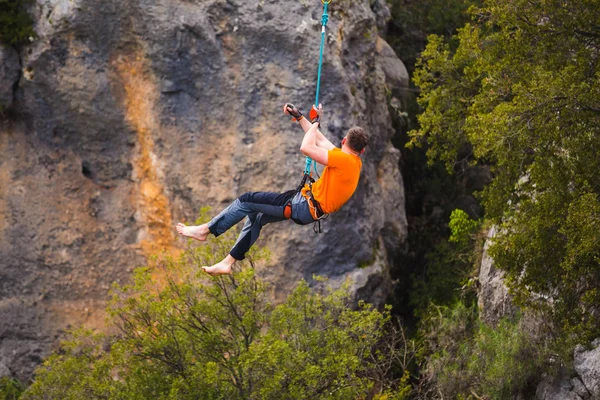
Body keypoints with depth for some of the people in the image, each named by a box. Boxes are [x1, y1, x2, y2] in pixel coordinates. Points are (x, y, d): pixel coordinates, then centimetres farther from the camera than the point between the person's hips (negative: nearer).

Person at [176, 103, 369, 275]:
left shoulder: (344, 159, -20)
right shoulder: (354, 162, 9)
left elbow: (306, 147, -25)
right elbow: (321, 141, 19)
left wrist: (315, 122, -9)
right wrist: (299, 117, 23)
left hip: (305, 207, -10)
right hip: (309, 208, 10)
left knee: (246, 200, -4)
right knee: (256, 216, 20)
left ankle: (206, 230, 9)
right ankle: (227, 263, 21)